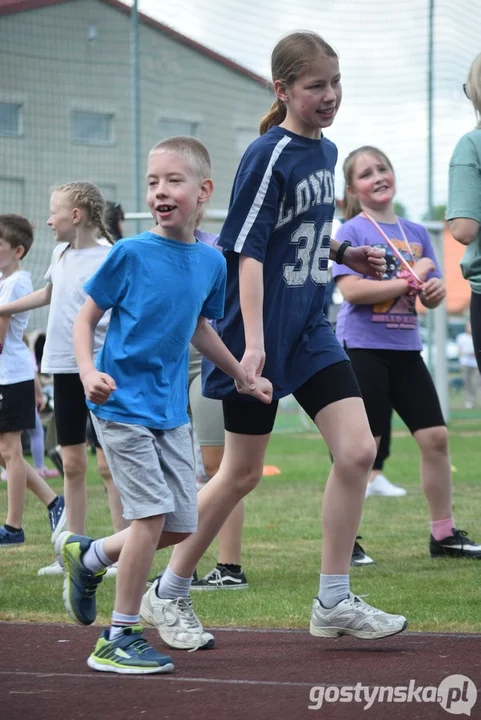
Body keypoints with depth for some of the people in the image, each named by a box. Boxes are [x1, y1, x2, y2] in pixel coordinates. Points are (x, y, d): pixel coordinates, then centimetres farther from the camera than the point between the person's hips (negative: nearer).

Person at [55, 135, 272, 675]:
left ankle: (87, 556, 30)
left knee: (182, 524, 6)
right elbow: (86, 318, -4)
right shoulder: (130, 254, -10)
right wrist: (88, 372, -21)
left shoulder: (211, 262, 5)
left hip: (171, 411, 6)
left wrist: (243, 377, 27)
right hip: (122, 405, -6)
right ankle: (120, 640, -2)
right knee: (153, 513, -13)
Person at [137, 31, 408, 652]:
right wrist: (253, 341, -27)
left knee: (357, 450, -4)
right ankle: (167, 595, 18)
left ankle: (333, 603, 4)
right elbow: (249, 250, -20)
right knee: (241, 474, 1)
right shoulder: (268, 157, -15)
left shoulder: (325, 151, 9)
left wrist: (342, 254, 7)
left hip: (310, 330, 7)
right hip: (260, 333, -7)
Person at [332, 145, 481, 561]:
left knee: (436, 437, 4)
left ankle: (444, 535, 14)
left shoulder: (416, 234, 12)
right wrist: (409, 281, -17)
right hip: (365, 349, -6)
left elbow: (433, 297, 16)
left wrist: (436, 291, -8)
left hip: (406, 349, 6)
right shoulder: (352, 232, -5)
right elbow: (351, 290, -18)